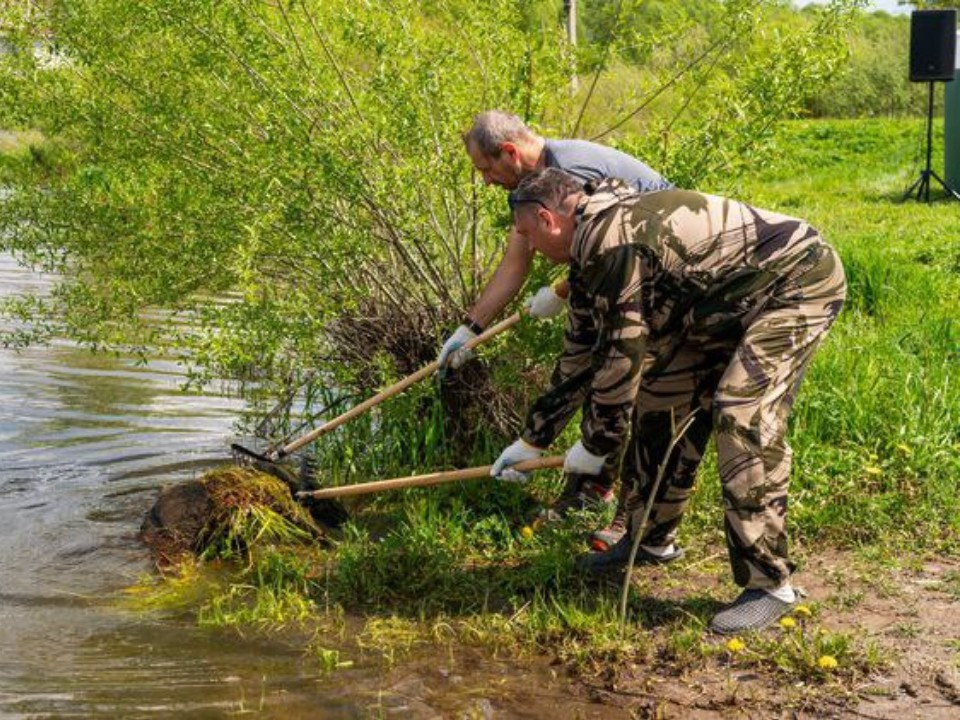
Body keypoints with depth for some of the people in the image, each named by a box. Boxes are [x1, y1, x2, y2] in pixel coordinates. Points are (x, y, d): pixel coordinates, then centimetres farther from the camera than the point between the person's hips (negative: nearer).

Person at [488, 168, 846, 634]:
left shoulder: (611, 241, -24)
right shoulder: (591, 250, 8)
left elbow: (622, 353, -22)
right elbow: (580, 355, 16)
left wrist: (596, 444, -9)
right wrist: (532, 440, 20)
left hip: (799, 281, -11)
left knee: (743, 415, -23)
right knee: (660, 396, 11)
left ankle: (769, 584, -16)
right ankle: (653, 539, 25)